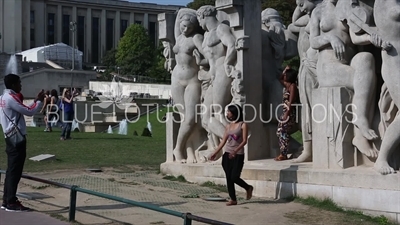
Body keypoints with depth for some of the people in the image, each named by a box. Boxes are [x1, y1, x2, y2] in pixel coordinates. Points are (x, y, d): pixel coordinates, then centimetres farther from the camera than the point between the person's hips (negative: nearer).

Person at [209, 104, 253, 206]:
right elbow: (223, 141, 14)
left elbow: (244, 141, -12)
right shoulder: (228, 126, 11)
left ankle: (248, 188, 16)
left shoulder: (243, 125, -4)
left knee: (234, 177, -11)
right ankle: (233, 199, 10)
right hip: (227, 154, 6)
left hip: (238, 155, -6)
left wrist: (235, 151, -24)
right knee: (228, 178, 3)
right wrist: (215, 153, 11)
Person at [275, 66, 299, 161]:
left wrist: (287, 114, -23)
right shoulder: (287, 85, 14)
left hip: (290, 112, -10)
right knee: (280, 132, 10)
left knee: (283, 132, -9)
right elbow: (280, 79, 33)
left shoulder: (292, 86, -13)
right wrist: (285, 71, 18)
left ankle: (284, 154, -5)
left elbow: (291, 102, -19)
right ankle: (283, 153, 14)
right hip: (285, 111, 10)